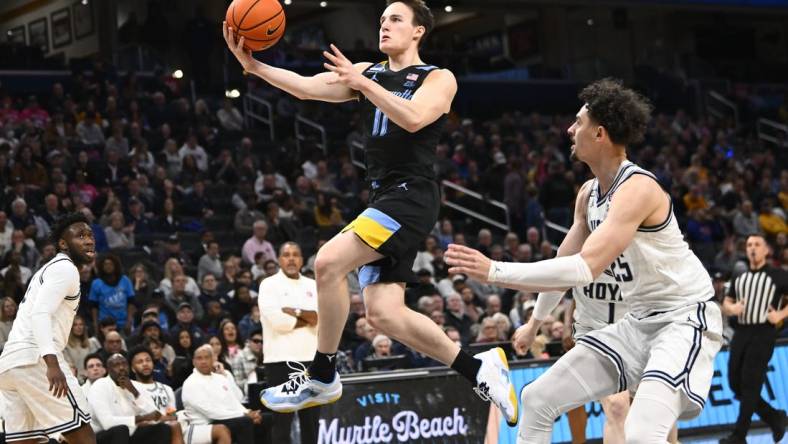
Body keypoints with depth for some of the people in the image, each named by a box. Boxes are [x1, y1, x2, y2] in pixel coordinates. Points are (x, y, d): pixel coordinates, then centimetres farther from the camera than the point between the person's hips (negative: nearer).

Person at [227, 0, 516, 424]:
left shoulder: (439, 79, 1)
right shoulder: (366, 72, 16)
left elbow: (414, 118, -20)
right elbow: (308, 87, 2)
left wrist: (362, 84, -23)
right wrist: (254, 66, -11)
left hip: (412, 195, -7)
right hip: (383, 199, 7)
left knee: (329, 261, -24)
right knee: (384, 314, 1)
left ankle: (322, 377, -12)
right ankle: (478, 368, 15)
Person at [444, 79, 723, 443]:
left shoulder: (637, 187, -23)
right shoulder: (589, 194, 7)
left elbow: (585, 269, -32)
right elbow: (565, 268, 12)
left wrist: (494, 271, -30)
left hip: (685, 318, -9)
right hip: (639, 321, 9)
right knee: (537, 400, 8)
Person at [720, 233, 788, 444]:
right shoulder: (739, 279, 18)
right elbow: (726, 304, 20)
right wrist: (731, 308, -2)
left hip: (763, 332, -6)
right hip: (741, 332, 6)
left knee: (750, 385, -9)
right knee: (735, 383, 4)